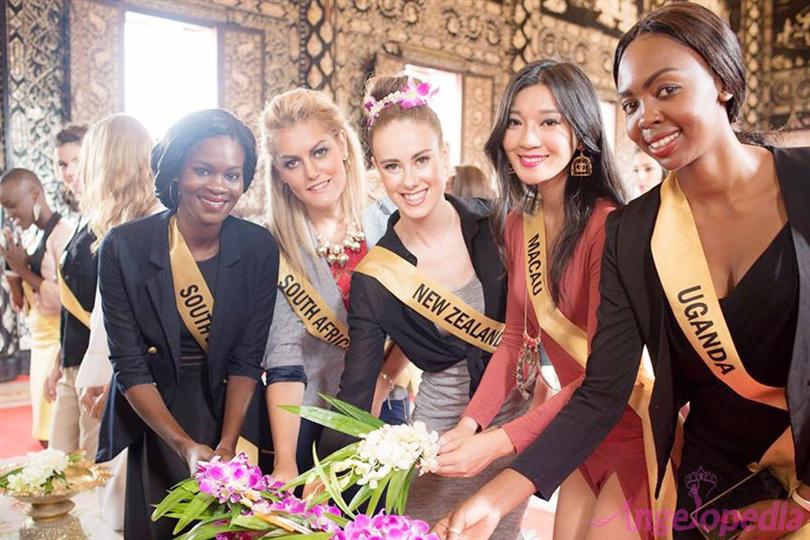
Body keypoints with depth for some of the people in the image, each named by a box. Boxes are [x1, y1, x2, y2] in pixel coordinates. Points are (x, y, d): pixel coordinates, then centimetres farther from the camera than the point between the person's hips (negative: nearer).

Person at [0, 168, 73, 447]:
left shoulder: (64, 234, -13)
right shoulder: (39, 238, 13)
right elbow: (24, 304, 15)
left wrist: (23, 270, -12)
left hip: (60, 342, -9)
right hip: (41, 341, 9)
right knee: (46, 435, 13)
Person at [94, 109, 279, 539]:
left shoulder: (259, 247, -11)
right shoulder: (124, 246, -16)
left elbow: (247, 360, -10)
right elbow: (130, 368, -14)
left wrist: (226, 447, -19)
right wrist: (186, 446, -22)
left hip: (229, 411, 1)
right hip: (150, 415, -1)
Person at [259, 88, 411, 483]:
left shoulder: (389, 220, -9)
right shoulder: (275, 248, -14)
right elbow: (283, 356, -18)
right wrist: (284, 463, -26)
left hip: (385, 408, 2)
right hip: (307, 420, -1)